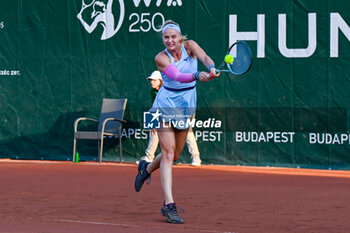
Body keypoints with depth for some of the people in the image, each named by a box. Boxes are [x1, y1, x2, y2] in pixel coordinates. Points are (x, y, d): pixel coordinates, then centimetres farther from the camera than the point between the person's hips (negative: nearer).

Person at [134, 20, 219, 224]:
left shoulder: (190, 46, -6)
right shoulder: (161, 58, -15)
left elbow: (205, 57, -26)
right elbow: (177, 76, -33)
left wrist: (211, 68, -49)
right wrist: (197, 75, -51)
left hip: (186, 108, 4)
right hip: (166, 107, -4)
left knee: (175, 155, 12)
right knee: (168, 154, -13)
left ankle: (147, 168, 44)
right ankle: (169, 204, -15)